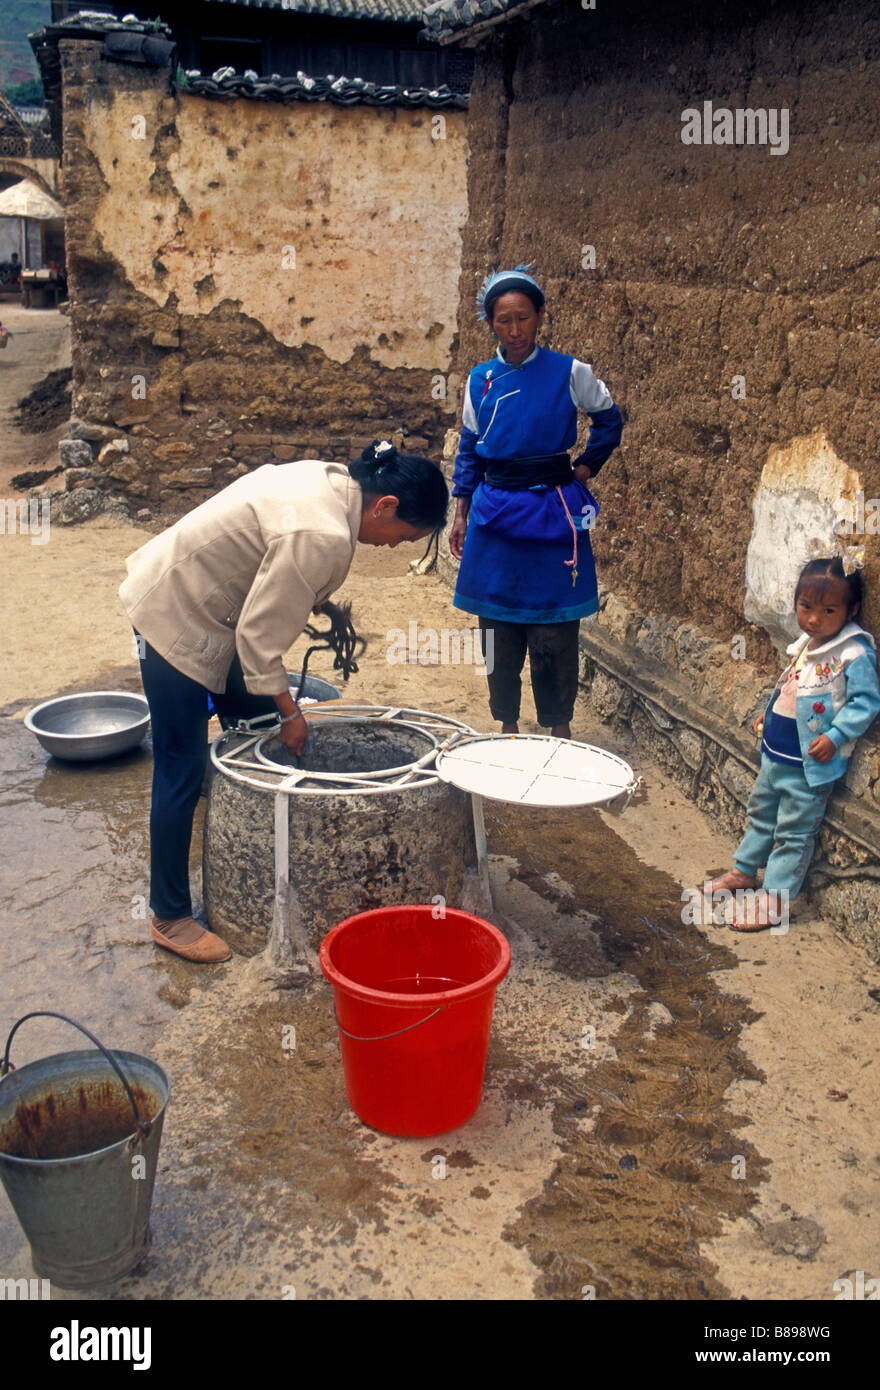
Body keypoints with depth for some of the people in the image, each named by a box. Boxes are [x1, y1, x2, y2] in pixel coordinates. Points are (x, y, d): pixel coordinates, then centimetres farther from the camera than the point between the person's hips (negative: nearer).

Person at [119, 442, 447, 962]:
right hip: (175, 615, -10)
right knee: (183, 770, -3)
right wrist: (290, 712, -14)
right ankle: (170, 917, 10)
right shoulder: (321, 536, -30)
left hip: (206, 601, 10)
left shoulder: (332, 480, -3)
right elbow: (259, 634, -26)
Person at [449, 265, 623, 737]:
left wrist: (584, 470, 3)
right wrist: (461, 515, 7)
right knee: (499, 630, 7)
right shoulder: (480, 379, 5)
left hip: (553, 514, -2)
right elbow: (469, 450, 11)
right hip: (495, 515, 2)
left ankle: (560, 728, 15)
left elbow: (609, 420, 11)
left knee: (555, 633, 0)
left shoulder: (569, 373, -3)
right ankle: (507, 726, 21)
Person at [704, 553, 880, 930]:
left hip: (809, 764, -8)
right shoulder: (807, 644, 5)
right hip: (776, 753, 8)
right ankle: (744, 870, 41)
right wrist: (767, 714, 18)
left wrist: (835, 736, -24)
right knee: (761, 812, 23)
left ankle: (774, 898, 13)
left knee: (794, 831, 3)